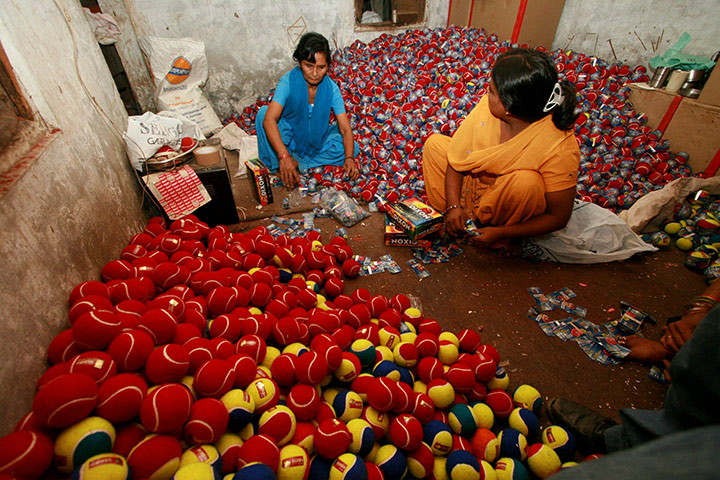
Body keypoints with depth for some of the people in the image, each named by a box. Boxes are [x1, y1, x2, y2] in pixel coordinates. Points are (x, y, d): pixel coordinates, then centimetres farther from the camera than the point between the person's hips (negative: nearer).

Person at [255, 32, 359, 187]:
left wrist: (349, 158, -39)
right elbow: (269, 119, -35)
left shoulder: (331, 89, -15)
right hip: (289, 138, -2)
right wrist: (284, 156, -51)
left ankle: (298, 162, -22)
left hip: (318, 140, 3)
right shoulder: (288, 81, -22)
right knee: (263, 112, -28)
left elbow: (345, 129, -19)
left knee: (353, 148, -21)